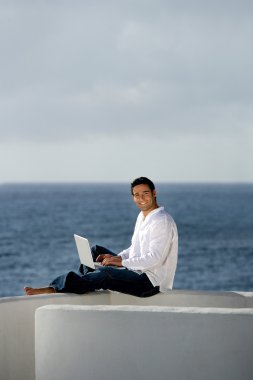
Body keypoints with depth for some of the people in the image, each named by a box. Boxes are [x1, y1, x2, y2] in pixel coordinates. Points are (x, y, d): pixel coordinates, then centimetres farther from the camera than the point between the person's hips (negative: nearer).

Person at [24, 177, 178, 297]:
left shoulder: (162, 221, -16)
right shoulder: (142, 216, 16)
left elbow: (155, 258, -24)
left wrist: (121, 261, -22)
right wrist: (115, 257, 2)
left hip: (151, 281, -10)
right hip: (136, 270, 10)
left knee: (105, 273, -29)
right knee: (96, 251, 10)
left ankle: (54, 289, -28)